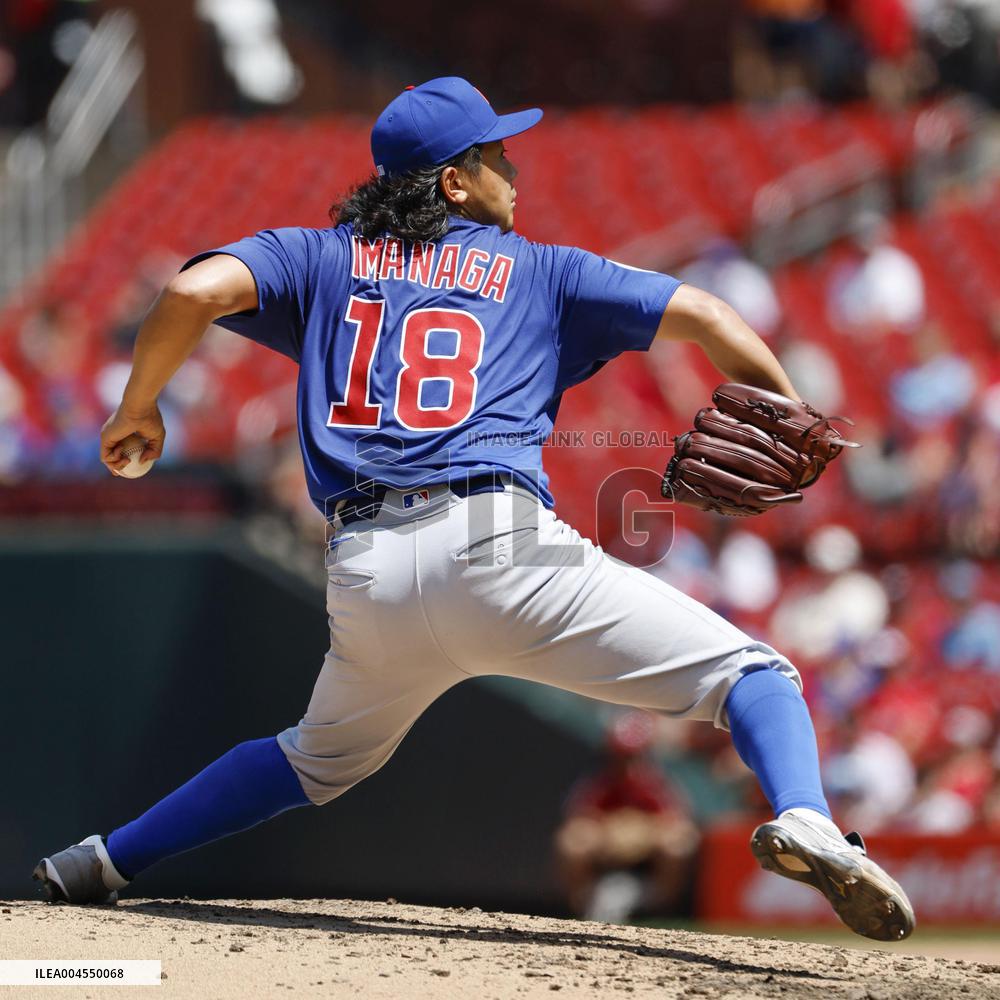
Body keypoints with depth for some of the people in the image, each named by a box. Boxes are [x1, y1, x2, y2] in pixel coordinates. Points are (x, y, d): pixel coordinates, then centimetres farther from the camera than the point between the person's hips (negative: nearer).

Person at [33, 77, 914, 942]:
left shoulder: (320, 257, 21)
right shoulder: (537, 272, 19)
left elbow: (196, 291, 4)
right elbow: (701, 316, 14)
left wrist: (139, 407, 18)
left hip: (363, 574, 4)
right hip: (498, 546, -4)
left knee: (323, 759, 32)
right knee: (752, 675, -2)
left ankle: (105, 862, 31)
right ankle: (806, 824, -32)